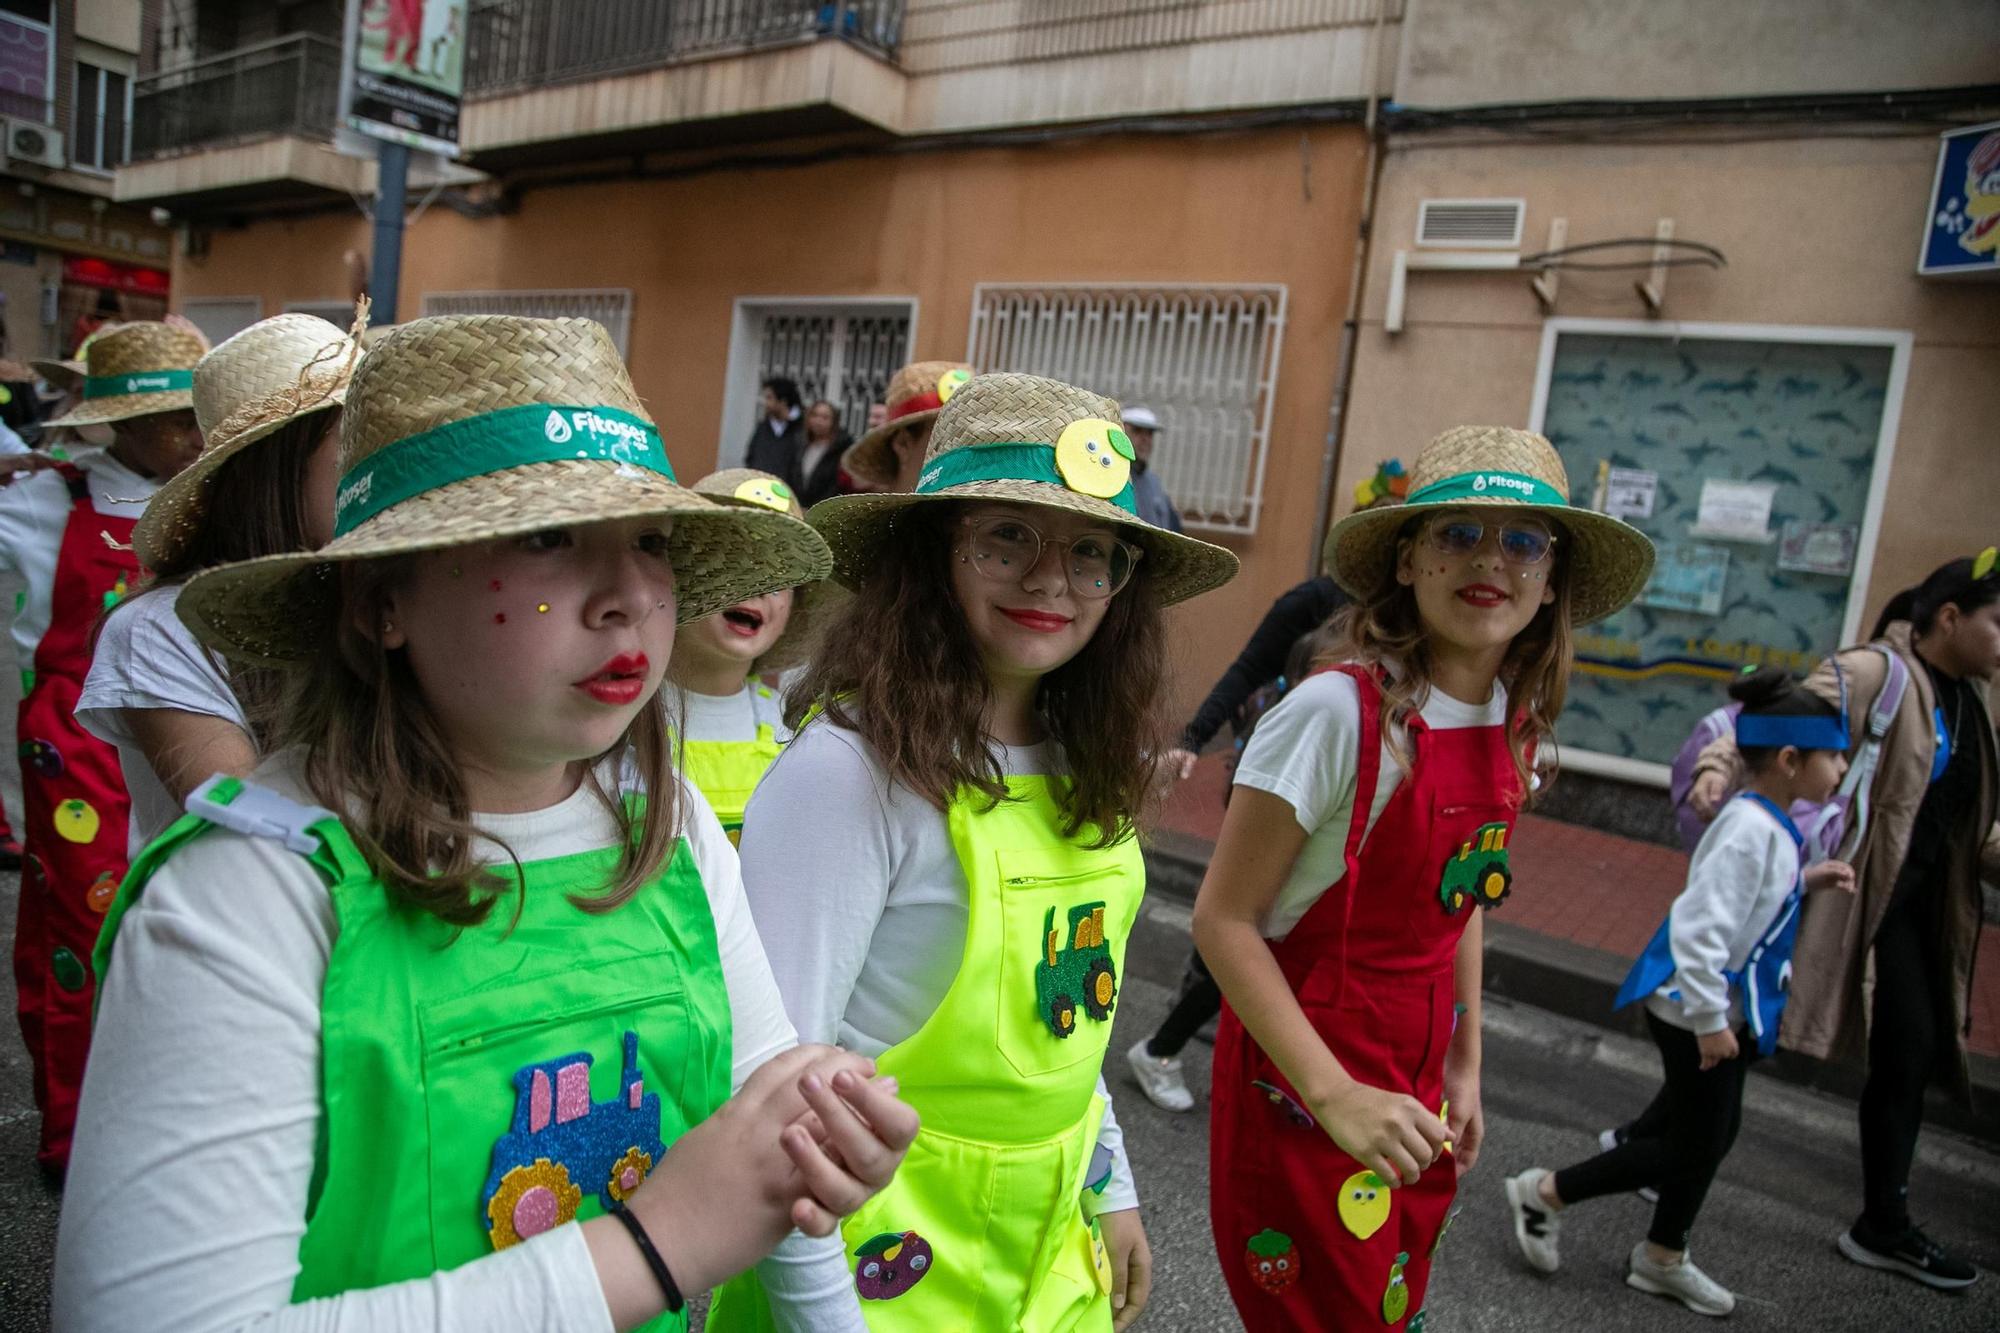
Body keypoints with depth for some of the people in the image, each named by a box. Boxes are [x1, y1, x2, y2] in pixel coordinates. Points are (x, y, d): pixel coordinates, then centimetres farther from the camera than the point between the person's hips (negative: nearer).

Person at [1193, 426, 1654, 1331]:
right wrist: (1333, 1093, -24)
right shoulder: (1342, 712, -23)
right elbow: (1224, 919, -21)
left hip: (1415, 1079, 7)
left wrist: (1462, 1069, 14)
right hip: (1300, 1085, -7)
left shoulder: (1515, 728, -1)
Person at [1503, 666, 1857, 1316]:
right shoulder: (1753, 832, -26)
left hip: (1722, 1007, 10)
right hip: (1693, 1010, -10)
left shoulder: (1768, 825, 5)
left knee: (1714, 1134, 19)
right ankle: (1545, 1192, 12)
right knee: (1694, 1145, 1)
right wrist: (1710, 1020, -25)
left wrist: (1804, 882, 9)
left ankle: (1662, 1259, 36)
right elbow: (1699, 928, -31)